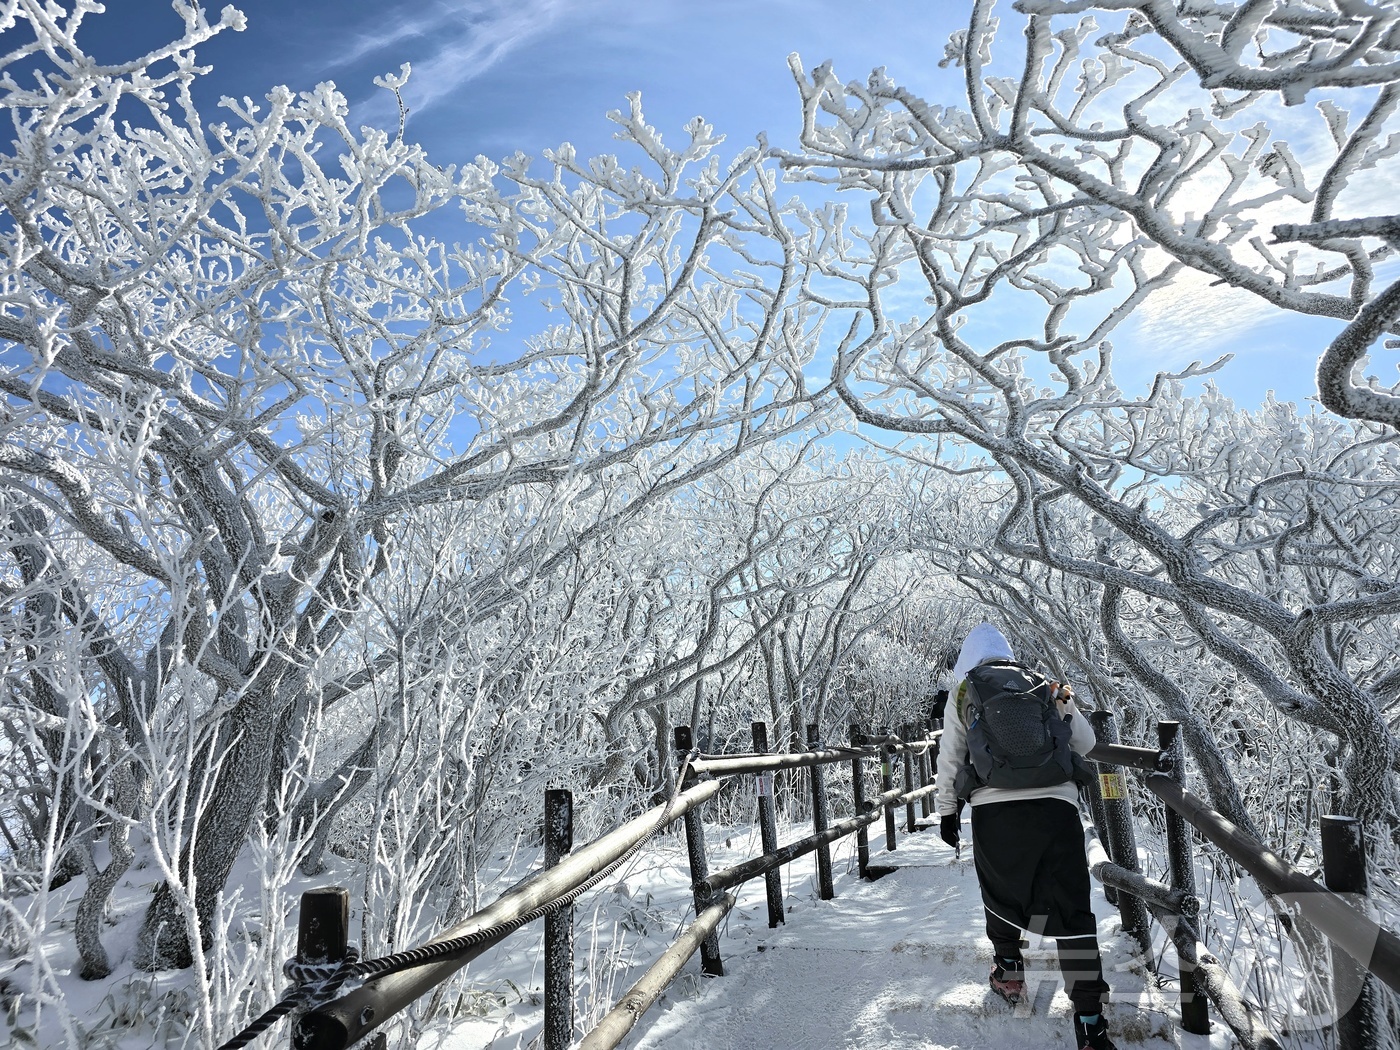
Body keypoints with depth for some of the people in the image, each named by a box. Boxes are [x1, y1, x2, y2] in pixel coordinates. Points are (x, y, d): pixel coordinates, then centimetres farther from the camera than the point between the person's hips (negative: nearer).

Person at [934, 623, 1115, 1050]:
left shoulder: (963, 693, 11)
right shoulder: (1048, 687, 15)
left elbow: (950, 757, 10)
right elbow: (1086, 743, 20)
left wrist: (947, 811, 17)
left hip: (994, 808, 0)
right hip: (1057, 805, 1)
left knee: (1000, 894, 24)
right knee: (1073, 911, 4)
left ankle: (1008, 973, 35)